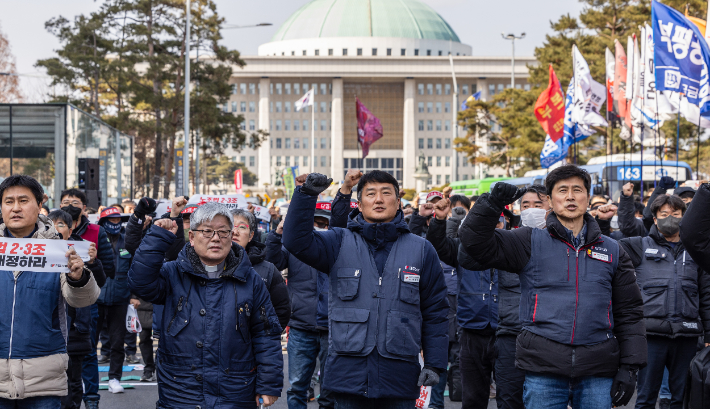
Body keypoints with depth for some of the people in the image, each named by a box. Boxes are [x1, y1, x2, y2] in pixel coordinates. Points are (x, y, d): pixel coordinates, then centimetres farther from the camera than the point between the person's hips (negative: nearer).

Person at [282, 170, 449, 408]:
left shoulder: (421, 250, 7)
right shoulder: (340, 243, 6)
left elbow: (435, 311, 8)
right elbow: (297, 241, -11)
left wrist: (434, 364, 2)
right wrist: (307, 194, -21)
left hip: (400, 376, 1)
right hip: (349, 375, 0)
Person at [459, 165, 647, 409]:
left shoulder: (612, 251, 13)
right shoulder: (531, 243, 7)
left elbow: (629, 312, 12)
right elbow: (476, 242, -2)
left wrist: (630, 367, 5)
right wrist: (493, 202, -15)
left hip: (597, 372, 2)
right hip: (544, 370, -2)